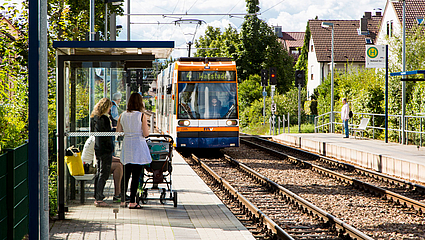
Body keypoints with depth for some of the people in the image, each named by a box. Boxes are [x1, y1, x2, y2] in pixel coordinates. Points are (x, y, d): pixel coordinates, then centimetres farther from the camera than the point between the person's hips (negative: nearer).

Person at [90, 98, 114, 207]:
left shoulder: (93, 118, 10)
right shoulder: (104, 118, -17)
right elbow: (108, 134, -17)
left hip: (97, 148, 9)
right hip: (105, 150, -9)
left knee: (99, 173, 15)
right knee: (104, 174, -5)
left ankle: (97, 197, 19)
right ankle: (99, 199, -7)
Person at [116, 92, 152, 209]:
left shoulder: (123, 115, 4)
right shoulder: (142, 116, -10)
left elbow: (118, 130, 7)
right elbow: (146, 134, -10)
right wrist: (146, 125, 9)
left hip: (126, 146, 5)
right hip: (138, 146, -5)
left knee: (126, 174, 15)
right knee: (136, 176, -2)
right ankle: (132, 202, -2)